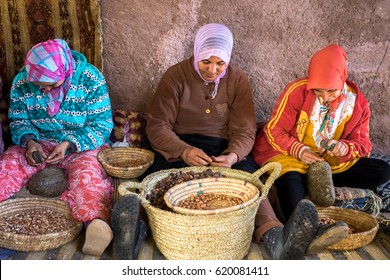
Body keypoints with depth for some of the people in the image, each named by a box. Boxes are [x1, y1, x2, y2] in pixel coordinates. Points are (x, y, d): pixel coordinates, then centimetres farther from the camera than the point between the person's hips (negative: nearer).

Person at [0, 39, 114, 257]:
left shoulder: (91, 79, -16)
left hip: (83, 145, -4)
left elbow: (102, 124, -14)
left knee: (86, 173, -35)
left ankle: (96, 222, -58)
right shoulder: (22, 82, -5)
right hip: (38, 145, 4)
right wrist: (29, 141, -17)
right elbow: (18, 121, 5)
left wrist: (69, 143, -25)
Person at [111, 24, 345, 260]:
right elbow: (157, 126, -4)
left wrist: (233, 156, -22)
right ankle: (136, 226, -58)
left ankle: (275, 237, -53)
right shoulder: (176, 76, 1)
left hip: (224, 148, 1)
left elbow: (245, 131, 2)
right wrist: (184, 151, -24)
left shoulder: (238, 81, 6)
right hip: (179, 146, 0)